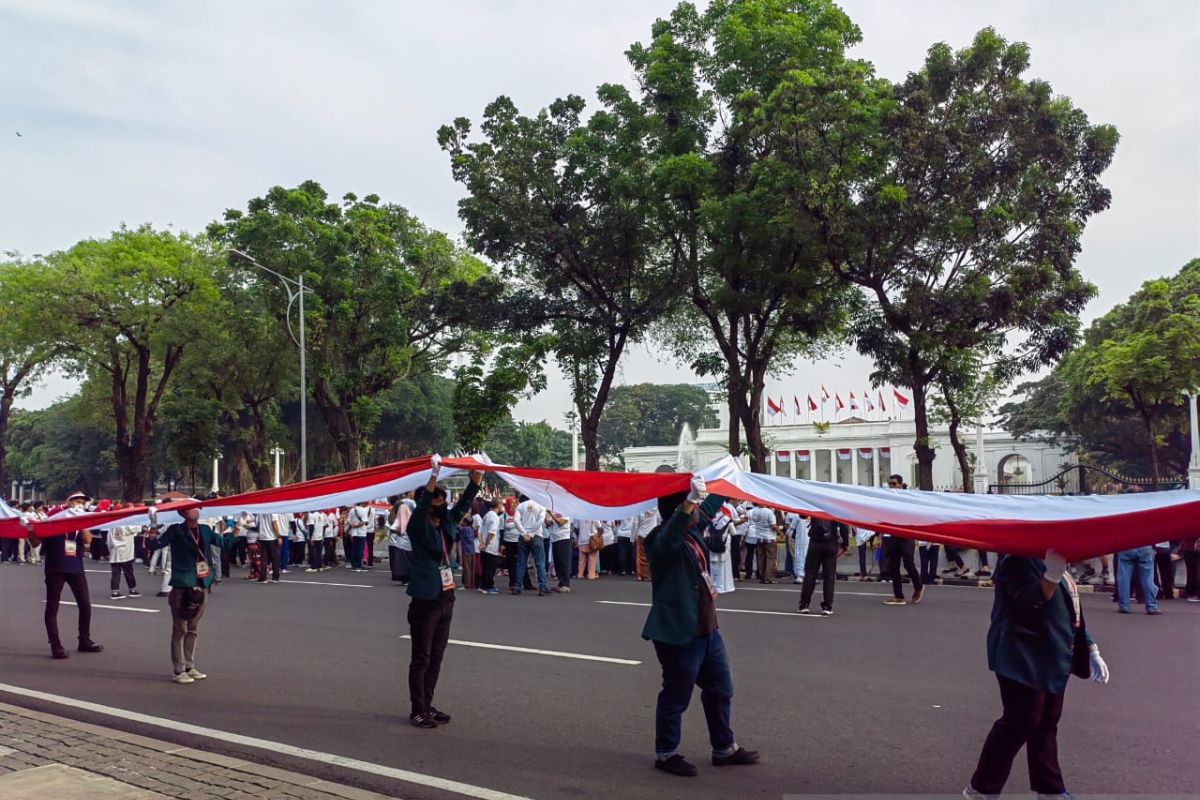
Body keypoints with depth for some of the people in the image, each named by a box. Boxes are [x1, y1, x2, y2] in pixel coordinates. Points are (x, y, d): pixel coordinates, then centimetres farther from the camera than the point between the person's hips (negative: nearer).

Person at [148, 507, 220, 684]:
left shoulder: (205, 530, 6)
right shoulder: (176, 530, -8)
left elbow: (222, 542, 18)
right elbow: (157, 544, -18)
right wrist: (153, 537, -33)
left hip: (199, 586, 6)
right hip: (181, 587, -6)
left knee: (193, 629, 16)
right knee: (180, 629, 2)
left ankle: (190, 667, 27)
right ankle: (179, 671, 11)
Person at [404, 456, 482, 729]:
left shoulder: (446, 522, 6)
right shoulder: (418, 527, -11)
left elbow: (464, 504, 9)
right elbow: (421, 506, -29)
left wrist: (477, 477, -4)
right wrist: (434, 475, -41)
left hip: (446, 599, 7)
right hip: (425, 601, -7)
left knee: (436, 658, 14)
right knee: (421, 659, 1)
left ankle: (428, 705, 24)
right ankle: (417, 711, 9)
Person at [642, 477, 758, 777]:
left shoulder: (693, 530, 6)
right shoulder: (662, 540, -20)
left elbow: (709, 507, 26)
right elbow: (672, 532, -45)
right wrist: (691, 500, -59)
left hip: (706, 628, 10)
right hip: (678, 631, -9)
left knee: (720, 689, 19)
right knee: (676, 695, 5)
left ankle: (724, 748, 34)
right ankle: (666, 754, 22)